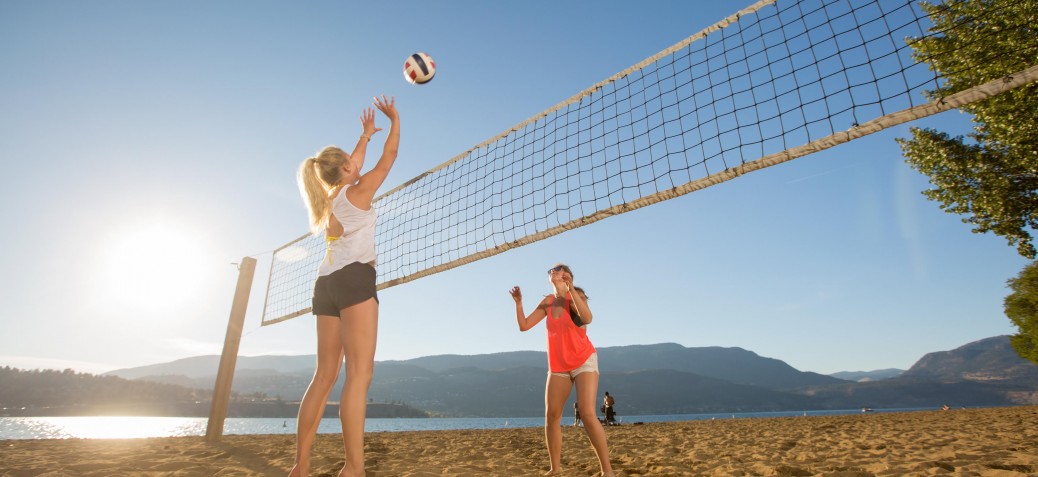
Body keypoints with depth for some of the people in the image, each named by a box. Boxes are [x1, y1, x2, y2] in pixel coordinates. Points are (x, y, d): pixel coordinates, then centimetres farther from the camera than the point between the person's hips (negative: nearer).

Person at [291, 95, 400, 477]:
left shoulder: (329, 198, 21)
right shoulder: (357, 192, 2)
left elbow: (352, 166, 37)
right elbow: (389, 156, 9)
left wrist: (365, 134, 48)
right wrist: (395, 119, 22)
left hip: (328, 283, 8)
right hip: (355, 278, -8)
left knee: (325, 375, 7)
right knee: (359, 373, -14)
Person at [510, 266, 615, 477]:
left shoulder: (576, 295, -11)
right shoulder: (548, 301, 5)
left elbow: (587, 318, -32)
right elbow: (524, 325, 5)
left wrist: (570, 290, -35)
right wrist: (518, 302, -6)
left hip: (584, 361, -6)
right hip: (558, 366, 6)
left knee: (587, 414, -17)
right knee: (551, 416, 2)